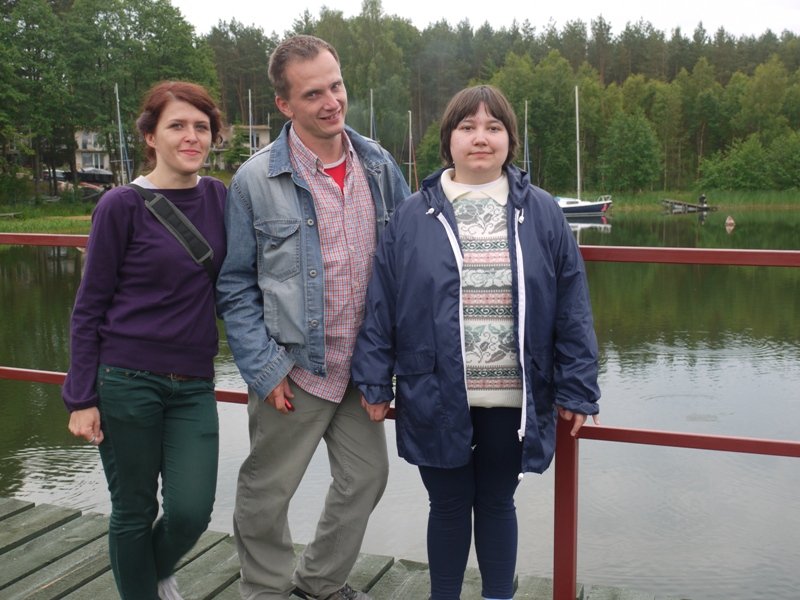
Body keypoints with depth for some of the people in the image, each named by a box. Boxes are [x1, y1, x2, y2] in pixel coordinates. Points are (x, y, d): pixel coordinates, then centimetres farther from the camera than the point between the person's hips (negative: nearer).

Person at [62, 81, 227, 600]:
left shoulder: (218, 198, 4)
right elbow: (89, 307, -4)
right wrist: (81, 398, -7)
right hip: (127, 381, -3)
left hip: (193, 385, 3)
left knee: (191, 511, 0)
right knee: (134, 512, 8)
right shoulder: (122, 206, -7)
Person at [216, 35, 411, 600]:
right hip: (295, 367, -4)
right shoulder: (255, 180, -10)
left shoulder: (377, 163, 1)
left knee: (366, 477, 16)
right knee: (268, 491, 9)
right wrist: (265, 371, -11)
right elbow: (235, 287, -6)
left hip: (363, 363, 5)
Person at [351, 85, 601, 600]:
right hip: (436, 398, 0)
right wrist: (375, 383, -1)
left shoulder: (542, 213, 0)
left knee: (497, 502, 17)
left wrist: (577, 388, -3)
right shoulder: (413, 216, -1)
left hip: (512, 399, 0)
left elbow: (572, 307, 0)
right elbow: (380, 306, 1)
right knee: (448, 505, 15)